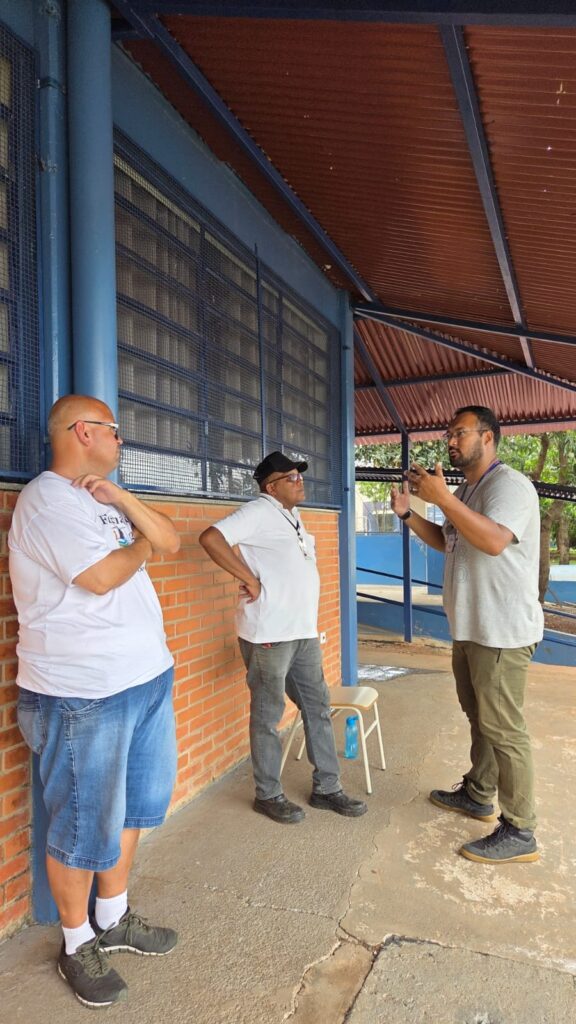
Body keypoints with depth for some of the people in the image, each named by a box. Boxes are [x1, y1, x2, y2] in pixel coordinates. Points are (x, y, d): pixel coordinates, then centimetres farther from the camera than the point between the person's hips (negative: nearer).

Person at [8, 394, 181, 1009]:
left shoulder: (102, 497, 14)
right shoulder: (46, 499, -14)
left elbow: (171, 543, 10)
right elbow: (103, 576, -24)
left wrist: (124, 502, -5)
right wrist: (139, 545, -4)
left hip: (146, 677, 9)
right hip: (84, 694, -9)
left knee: (132, 805, 19)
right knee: (85, 825, 7)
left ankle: (113, 919, 38)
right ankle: (77, 944, 28)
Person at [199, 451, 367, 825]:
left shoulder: (294, 516, 14)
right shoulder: (260, 512, -12)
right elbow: (211, 538, -25)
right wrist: (251, 580, -21)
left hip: (305, 632, 9)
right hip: (269, 635, -9)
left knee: (318, 708, 14)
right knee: (268, 716, 5)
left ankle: (327, 788, 27)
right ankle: (268, 795, 21)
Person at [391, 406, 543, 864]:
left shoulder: (510, 484, -16)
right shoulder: (466, 491, 14)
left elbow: (493, 541, -32)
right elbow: (446, 541, 23)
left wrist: (442, 498, -31)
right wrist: (408, 514, 9)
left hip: (502, 631, -10)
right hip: (471, 628, 10)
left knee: (504, 728, -3)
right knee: (480, 718, 21)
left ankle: (519, 832, 8)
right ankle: (478, 795, 37)